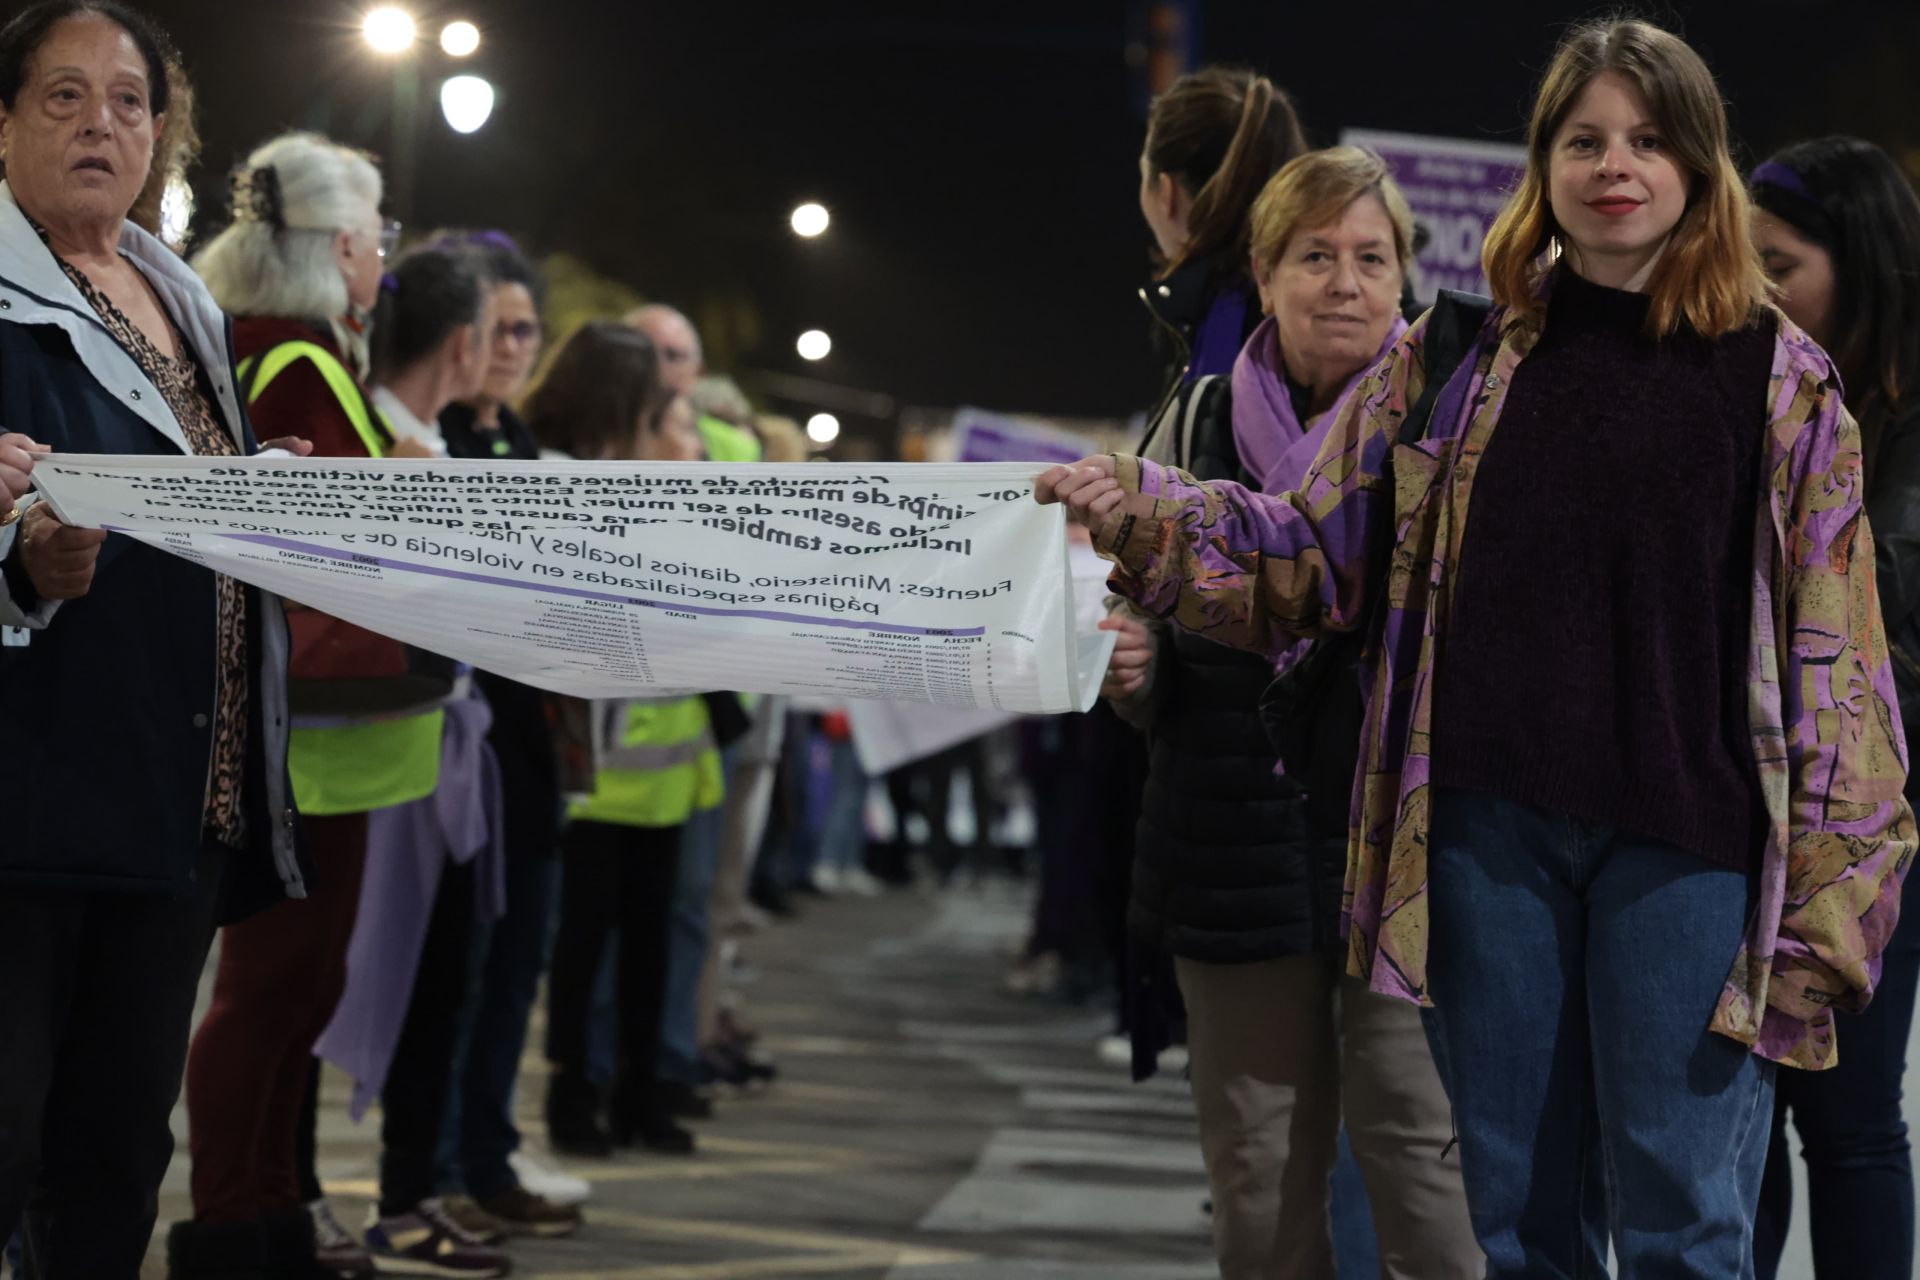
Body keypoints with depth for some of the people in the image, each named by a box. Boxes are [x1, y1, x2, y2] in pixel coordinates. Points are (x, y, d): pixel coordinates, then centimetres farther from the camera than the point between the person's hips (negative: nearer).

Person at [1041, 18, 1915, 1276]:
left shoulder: (1780, 380, 4)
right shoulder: (1457, 358, 10)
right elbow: (1315, 551, 10)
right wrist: (1147, 514, -7)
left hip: (1685, 840, -2)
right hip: (1488, 827, 2)